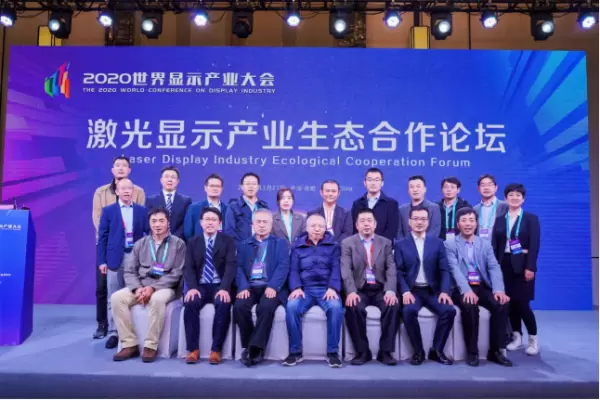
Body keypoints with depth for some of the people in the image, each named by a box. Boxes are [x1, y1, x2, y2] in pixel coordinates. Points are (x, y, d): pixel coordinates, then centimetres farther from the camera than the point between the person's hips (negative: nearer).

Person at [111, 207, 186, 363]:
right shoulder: (140, 244, 13)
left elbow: (176, 274, -7)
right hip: (141, 286, 4)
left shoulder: (178, 244, 1)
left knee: (157, 299, -37)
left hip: (166, 287, -4)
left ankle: (150, 346, -23)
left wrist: (153, 287, -18)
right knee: (117, 298, -22)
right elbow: (129, 271, 8)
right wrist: (137, 288, -13)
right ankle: (130, 344, -15)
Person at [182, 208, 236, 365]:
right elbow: (188, 268, 3)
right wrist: (192, 287, -17)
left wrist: (224, 288, -22)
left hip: (220, 286, -1)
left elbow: (231, 266, -6)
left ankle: (216, 350, -22)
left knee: (223, 305, -32)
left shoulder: (228, 241, 6)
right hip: (200, 286, 2)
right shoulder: (192, 242, 12)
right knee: (191, 303, -29)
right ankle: (193, 349, -19)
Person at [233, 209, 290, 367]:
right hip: (250, 287, 2)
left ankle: (256, 347, -22)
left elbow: (283, 267, 0)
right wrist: (243, 287, -13)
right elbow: (239, 268, 7)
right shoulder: (243, 244, 21)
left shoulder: (280, 243, 15)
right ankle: (248, 346, -11)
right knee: (239, 306, -28)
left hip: (271, 287, -2)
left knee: (266, 307, -33)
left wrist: (273, 286, -18)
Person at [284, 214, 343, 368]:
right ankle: (295, 351, -15)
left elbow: (336, 268, 1)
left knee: (336, 307, -33)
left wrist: (332, 288, -17)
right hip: (305, 288, 1)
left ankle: (332, 352, -18)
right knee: (291, 307, -30)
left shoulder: (333, 245, 13)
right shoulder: (298, 246, 16)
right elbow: (294, 270, 7)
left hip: (326, 288, -1)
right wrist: (296, 287, -13)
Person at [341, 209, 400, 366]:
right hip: (359, 289, -1)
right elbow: (346, 270, -7)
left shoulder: (386, 243, 10)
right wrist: (351, 292, -24)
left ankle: (385, 351, -13)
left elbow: (391, 269, 0)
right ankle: (362, 351, -13)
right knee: (353, 308, -31)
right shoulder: (347, 243, 5)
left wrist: (390, 291, -18)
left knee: (393, 306, -28)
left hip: (380, 289, 1)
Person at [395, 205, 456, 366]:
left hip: (432, 291, 2)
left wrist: (444, 291, -13)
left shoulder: (437, 243, 11)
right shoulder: (401, 245, 7)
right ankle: (418, 351, -11)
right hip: (412, 291, -2)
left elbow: (444, 270, 4)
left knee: (449, 310, -25)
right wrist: (405, 291, -19)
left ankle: (437, 350, -5)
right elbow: (399, 272, -1)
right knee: (409, 311, -32)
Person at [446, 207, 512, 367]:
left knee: (502, 304, -24)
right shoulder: (450, 244, 2)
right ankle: (472, 351, -16)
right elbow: (455, 270, -12)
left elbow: (494, 268, 1)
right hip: (462, 290, -3)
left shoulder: (485, 244, 14)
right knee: (470, 306, -33)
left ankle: (496, 350, -9)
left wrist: (498, 290, -18)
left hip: (483, 288, 4)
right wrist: (467, 290, -29)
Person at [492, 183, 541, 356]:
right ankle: (517, 337, 19)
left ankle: (533, 339, 10)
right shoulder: (500, 220, 10)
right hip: (505, 265, 3)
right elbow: (494, 245, 6)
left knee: (522, 303, -7)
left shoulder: (531, 218, 2)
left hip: (522, 265, -3)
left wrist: (530, 267, -15)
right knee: (510, 302, 5)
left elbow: (534, 245, -6)